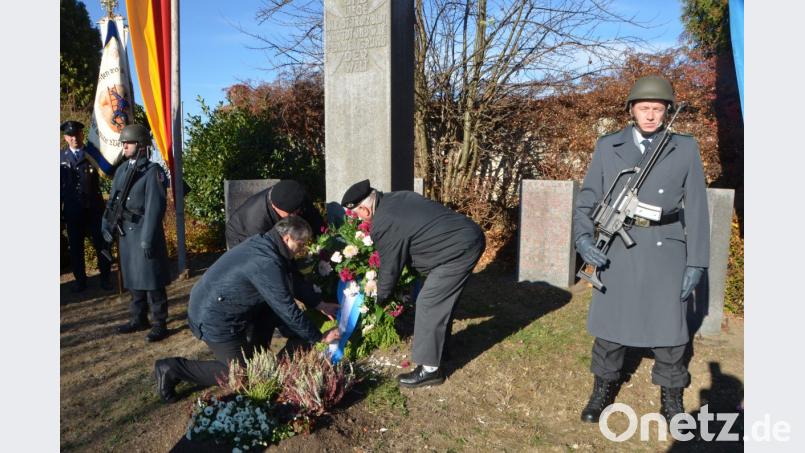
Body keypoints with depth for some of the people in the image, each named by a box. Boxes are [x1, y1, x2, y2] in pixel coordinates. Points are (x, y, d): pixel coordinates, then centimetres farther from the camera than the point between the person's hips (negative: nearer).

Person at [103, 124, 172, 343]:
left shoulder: (153, 170, -11)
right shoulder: (121, 170, 12)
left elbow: (155, 206, -16)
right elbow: (112, 200, 17)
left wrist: (148, 237, -20)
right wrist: (107, 225, 6)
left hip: (144, 230, -7)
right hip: (125, 231, 7)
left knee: (151, 279, -3)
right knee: (133, 277, 15)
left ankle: (159, 324, 6)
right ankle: (138, 319, 28)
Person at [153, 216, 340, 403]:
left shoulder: (264, 243, 1)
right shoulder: (267, 263, -27)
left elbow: (294, 279, 13)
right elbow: (286, 309, -21)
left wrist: (320, 304, 10)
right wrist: (319, 337, -11)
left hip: (208, 305, 10)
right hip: (213, 318, -10)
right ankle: (173, 369, 4)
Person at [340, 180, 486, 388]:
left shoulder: (384, 225, -17)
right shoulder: (396, 198, 8)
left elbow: (389, 268, -6)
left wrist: (378, 298, 11)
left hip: (460, 249, -10)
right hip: (470, 235, 10)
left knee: (429, 303, -3)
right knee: (442, 298, 21)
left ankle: (430, 369, 5)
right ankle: (439, 346, 37)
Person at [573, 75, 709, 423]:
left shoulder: (685, 148, 2)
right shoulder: (608, 147, 2)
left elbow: (696, 208, 2)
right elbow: (587, 198, 2)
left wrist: (696, 262, -2)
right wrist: (583, 236, -16)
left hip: (666, 251, 0)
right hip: (617, 250, 0)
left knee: (670, 328, 8)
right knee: (609, 323, 10)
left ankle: (671, 398, 29)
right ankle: (603, 389, 30)